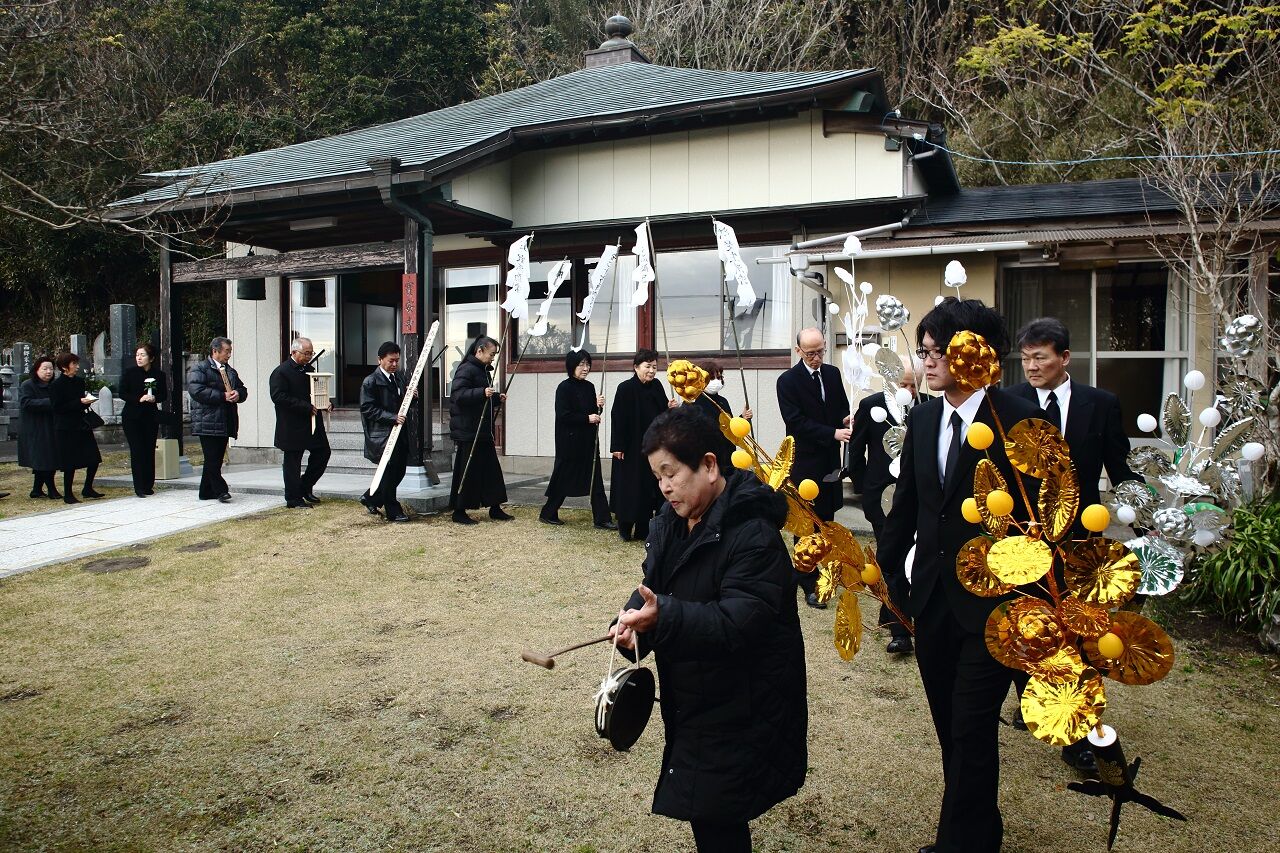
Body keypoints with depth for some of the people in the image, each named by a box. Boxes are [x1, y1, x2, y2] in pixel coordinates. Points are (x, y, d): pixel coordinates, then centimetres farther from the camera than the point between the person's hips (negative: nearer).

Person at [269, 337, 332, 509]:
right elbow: (279, 397, -22)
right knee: (292, 461, 2)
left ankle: (305, 486, 26)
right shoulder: (281, 372, -12)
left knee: (322, 453, 8)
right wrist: (307, 407, -25)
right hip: (292, 427, -8)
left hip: (313, 423, 8)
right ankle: (294, 499, 11)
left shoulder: (309, 369, 13)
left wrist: (327, 404, 0)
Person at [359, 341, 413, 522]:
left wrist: (411, 395, -1)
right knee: (389, 473, 1)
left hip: (401, 434, 7)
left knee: (399, 472, 12)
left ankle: (370, 499, 30)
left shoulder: (400, 377, 12)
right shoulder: (370, 382, -9)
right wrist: (392, 418, -23)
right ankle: (393, 511, 12)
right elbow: (368, 409, -15)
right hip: (383, 435, -7)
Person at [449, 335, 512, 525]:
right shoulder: (466, 369, -12)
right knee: (466, 472, -2)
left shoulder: (483, 370, 17)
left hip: (483, 431, 10)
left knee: (491, 470, 11)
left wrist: (497, 397, 10)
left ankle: (495, 509, 19)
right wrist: (482, 393, -33)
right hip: (467, 432, -9)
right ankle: (459, 512, 8)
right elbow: (458, 394, -25)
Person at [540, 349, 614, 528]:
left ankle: (602, 519, 3)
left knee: (595, 480, 2)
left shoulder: (589, 387, 9)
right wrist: (587, 418, -18)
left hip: (589, 440, 6)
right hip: (569, 441, -6)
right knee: (563, 478, 4)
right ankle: (548, 514, 21)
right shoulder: (564, 388, -9)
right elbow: (563, 415, -17)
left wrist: (598, 406, -4)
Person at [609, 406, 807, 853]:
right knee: (708, 815, 16)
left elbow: (736, 623, -30)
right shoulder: (670, 521, 4)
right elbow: (653, 587, 6)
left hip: (742, 711, -7)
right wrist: (634, 623, -15)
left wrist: (663, 616, -43)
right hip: (690, 698, 8)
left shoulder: (753, 535, -23)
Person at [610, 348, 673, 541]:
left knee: (650, 486, 8)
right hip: (631, 447, -6)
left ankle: (642, 529, 16)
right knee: (630, 486, 1)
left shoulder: (656, 386, 6)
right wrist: (617, 446, -16)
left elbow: (663, 413, 16)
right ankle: (625, 527, 14)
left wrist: (669, 407, -7)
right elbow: (618, 417, -13)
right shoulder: (625, 388, -11)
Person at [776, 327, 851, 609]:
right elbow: (796, 422, -17)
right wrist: (833, 433, -24)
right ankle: (809, 584, 7)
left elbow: (842, 406, 18)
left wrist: (845, 419, -6)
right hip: (805, 462, -6)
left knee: (826, 518, 15)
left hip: (830, 459, 6)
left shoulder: (833, 374, 7)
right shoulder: (788, 381, -11)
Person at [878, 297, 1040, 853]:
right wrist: (892, 572, 12)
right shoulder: (922, 418, 4)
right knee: (950, 728, 17)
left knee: (972, 730, 1)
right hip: (932, 599, 6)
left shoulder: (1019, 421, -13)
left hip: (992, 605, -6)